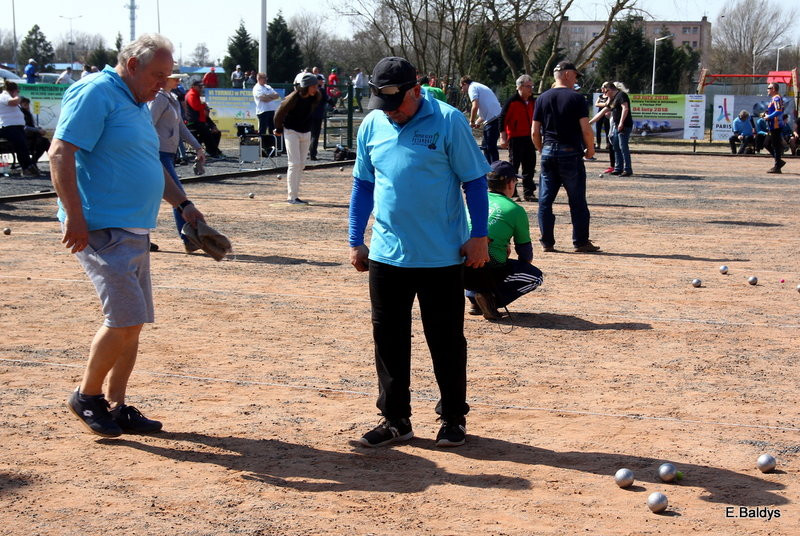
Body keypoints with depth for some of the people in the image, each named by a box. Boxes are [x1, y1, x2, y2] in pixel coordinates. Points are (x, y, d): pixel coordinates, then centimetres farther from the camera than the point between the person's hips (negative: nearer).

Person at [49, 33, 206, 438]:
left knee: (131, 323, 10)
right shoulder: (95, 93, -10)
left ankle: (115, 406, 19)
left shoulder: (138, 105, 19)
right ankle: (87, 396, 6)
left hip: (135, 232, 10)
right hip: (102, 230, -10)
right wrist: (74, 218, -23)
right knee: (125, 320, -12)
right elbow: (60, 153, -18)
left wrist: (182, 203, 24)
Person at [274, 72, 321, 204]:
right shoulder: (293, 98, -24)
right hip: (291, 132, -6)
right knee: (294, 163, -11)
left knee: (301, 165, 8)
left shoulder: (315, 98, -7)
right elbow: (279, 114, -13)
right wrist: (279, 130, -1)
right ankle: (291, 197, -8)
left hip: (306, 133, 6)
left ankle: (294, 195, 15)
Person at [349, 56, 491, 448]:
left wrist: (478, 235, -9)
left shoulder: (449, 122, -8)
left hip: (442, 256, -4)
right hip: (386, 255, 4)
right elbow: (363, 184, 13)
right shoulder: (372, 126, 4)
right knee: (388, 340, 9)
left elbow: (474, 180, -5)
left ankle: (453, 418, 21)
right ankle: (395, 419, 22)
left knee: (446, 341, 6)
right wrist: (356, 240, 10)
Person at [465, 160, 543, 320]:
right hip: (488, 269, -6)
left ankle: (474, 297, 16)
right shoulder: (516, 210, 5)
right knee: (535, 276, 15)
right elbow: (526, 254, 13)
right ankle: (491, 297, -7)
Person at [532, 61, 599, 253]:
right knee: (577, 201, 4)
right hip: (571, 153, -4)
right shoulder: (576, 98, -6)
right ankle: (581, 242, 7)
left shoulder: (542, 98, 5)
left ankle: (547, 242, 8)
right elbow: (586, 129, -11)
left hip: (548, 152, 4)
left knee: (545, 200, 8)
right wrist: (590, 149, 5)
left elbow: (535, 132, 5)